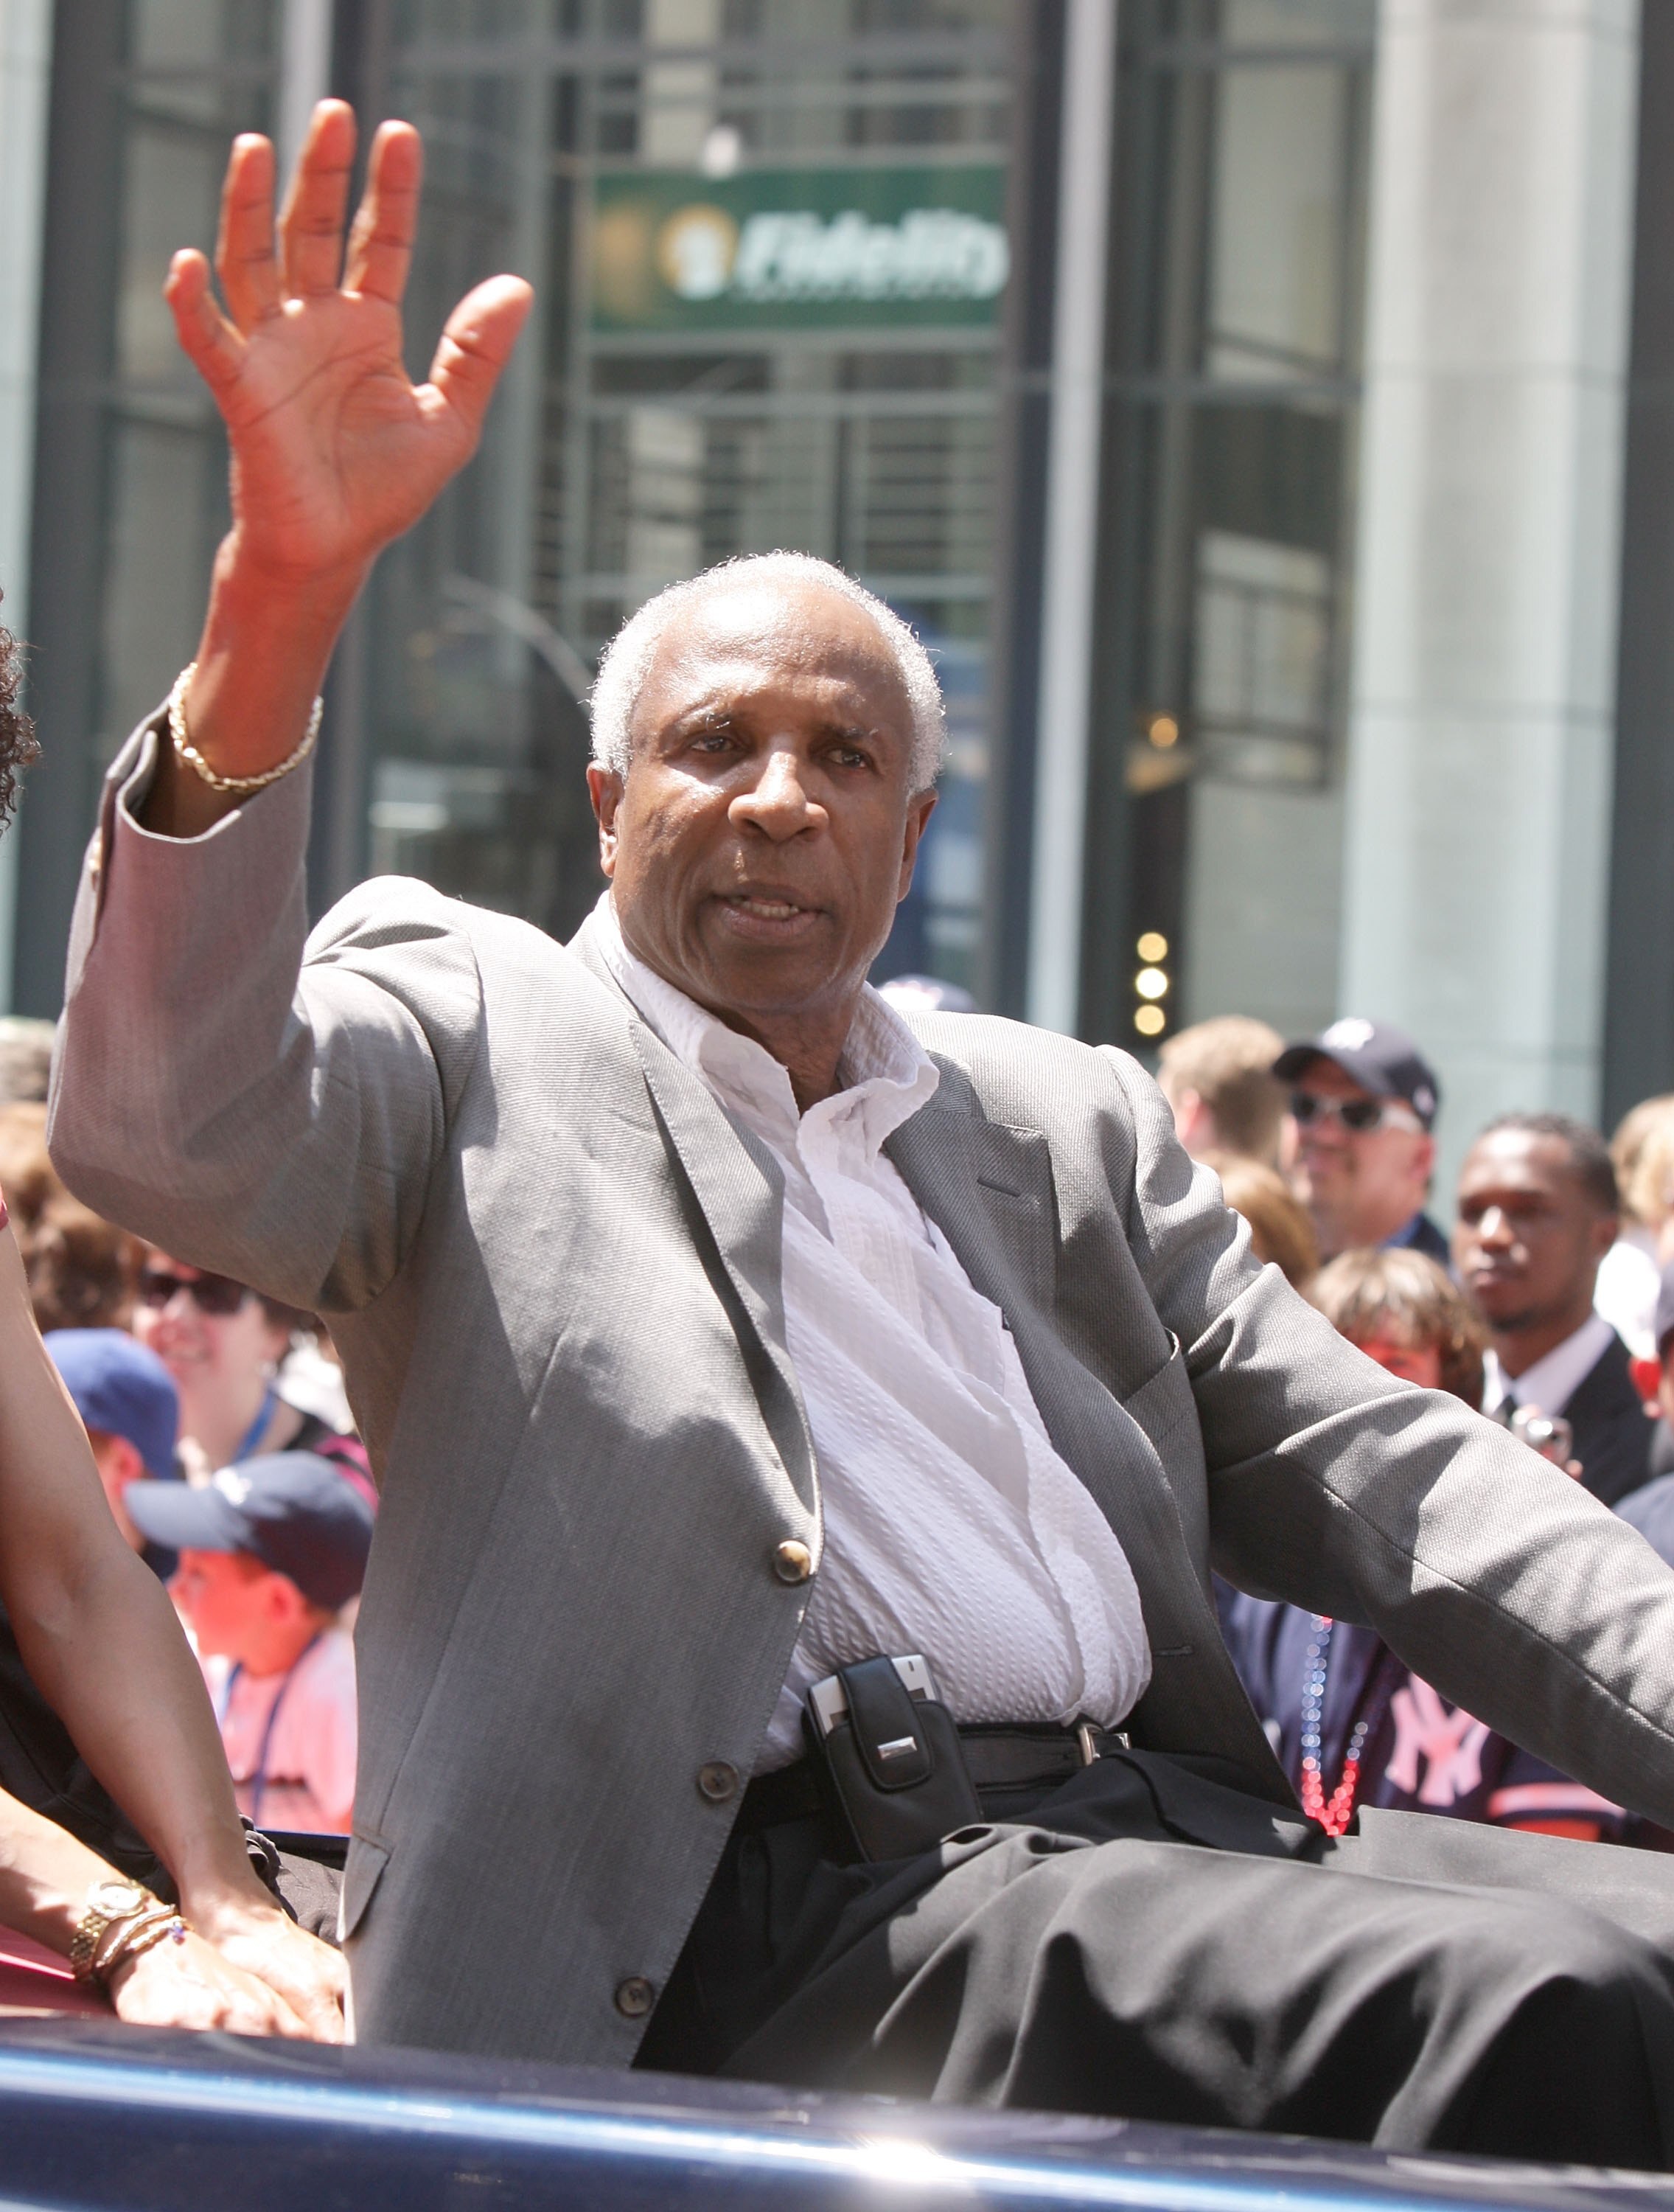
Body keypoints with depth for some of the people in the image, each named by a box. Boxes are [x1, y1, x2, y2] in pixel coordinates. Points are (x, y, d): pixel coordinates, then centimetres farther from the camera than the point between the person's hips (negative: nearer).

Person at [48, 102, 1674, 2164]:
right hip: (781, 1899, -6)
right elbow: (173, 1138, -11)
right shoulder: (468, 1029, 11)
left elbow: (1369, 1475, 19)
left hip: (1169, 1827, 6)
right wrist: (282, 592, -24)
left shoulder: (1069, 1123, 27)